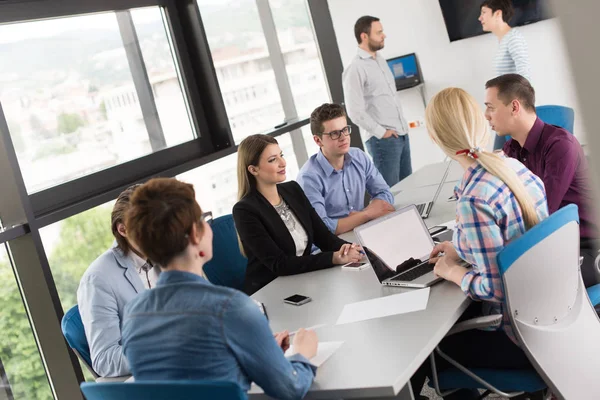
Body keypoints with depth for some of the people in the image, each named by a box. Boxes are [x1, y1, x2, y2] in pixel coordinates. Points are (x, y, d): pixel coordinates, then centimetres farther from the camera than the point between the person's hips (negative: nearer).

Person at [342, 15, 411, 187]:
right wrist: (381, 132, -13)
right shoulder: (355, 69, -14)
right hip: (383, 140, -8)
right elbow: (355, 112, -18)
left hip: (402, 134, 8)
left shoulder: (381, 60, 13)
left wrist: (402, 125, 14)